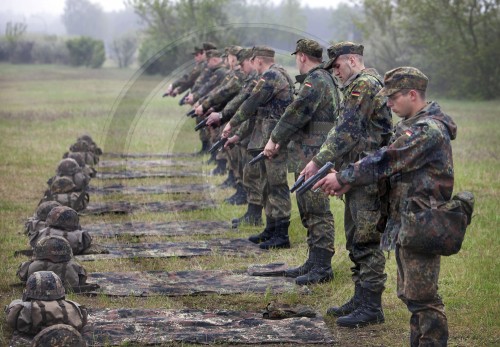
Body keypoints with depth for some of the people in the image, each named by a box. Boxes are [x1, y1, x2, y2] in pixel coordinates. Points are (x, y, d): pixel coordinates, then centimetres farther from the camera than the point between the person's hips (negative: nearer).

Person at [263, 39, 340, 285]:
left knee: (317, 210, -8)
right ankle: (314, 261, 23)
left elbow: (296, 113, -18)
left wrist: (274, 139, -7)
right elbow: (300, 116, 22)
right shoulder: (323, 79, 19)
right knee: (307, 207, 16)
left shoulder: (316, 81, -14)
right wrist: (282, 141, 19)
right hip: (307, 155, 11)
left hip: (313, 155, -11)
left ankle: (322, 268, -6)